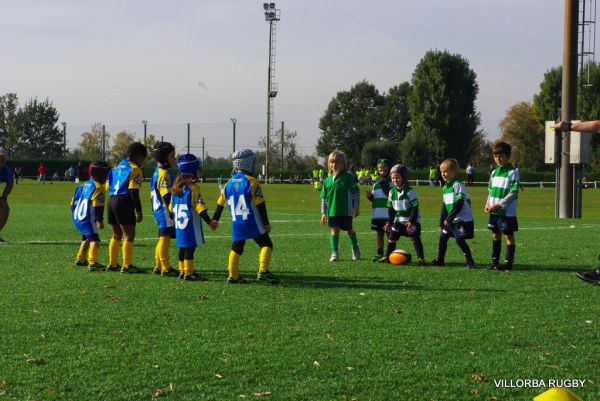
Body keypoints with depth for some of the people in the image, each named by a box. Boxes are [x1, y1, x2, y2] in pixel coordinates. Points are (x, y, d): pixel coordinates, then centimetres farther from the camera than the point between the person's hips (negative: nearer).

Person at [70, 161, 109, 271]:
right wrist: (99, 220, -21)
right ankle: (92, 263, -32)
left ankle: (80, 259, 43)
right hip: (87, 220, -10)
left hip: (77, 218, 10)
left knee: (86, 238, 29)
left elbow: (74, 202, 21)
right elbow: (98, 205, -20)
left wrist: (74, 215, 32)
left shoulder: (85, 185, 16)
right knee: (94, 240, -16)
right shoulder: (98, 188, -12)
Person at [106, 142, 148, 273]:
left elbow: (109, 186, 17)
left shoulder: (118, 166, 19)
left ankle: (112, 264, 21)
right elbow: (134, 192, -14)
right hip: (124, 202, -9)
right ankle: (127, 265, -7)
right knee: (129, 235, -4)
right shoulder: (134, 169, -7)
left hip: (112, 200, 9)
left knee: (116, 235, 18)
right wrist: (139, 211, -14)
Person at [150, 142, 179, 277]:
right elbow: (166, 195, -20)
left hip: (158, 209, 10)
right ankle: (166, 268, -6)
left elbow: (153, 194, 21)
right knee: (165, 238, -7)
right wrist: (172, 212, -19)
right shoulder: (164, 174, -15)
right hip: (165, 210, -10)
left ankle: (158, 266, 22)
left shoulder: (157, 172, 16)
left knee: (163, 239, 15)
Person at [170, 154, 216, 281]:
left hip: (179, 224, 8)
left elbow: (171, 207, 17)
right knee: (190, 248, -4)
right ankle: (189, 273, -4)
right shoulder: (193, 188, -15)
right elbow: (200, 207, -17)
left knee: (182, 248, 14)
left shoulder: (176, 187, 10)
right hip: (191, 225, -8)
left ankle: (182, 271, 21)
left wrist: (175, 218, 32)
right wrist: (209, 222, -14)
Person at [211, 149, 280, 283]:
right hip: (252, 223, -6)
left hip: (237, 224, 6)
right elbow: (260, 205, -12)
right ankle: (263, 271, -14)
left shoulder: (229, 183, 8)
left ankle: (232, 276, 14)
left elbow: (220, 203, 16)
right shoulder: (251, 182, -11)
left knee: (236, 248, 16)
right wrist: (266, 223, -7)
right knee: (266, 245, 0)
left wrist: (215, 219, 28)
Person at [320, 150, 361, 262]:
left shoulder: (348, 177, -5)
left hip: (346, 210, -3)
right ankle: (334, 252, 1)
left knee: (349, 230, 7)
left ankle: (355, 249, 29)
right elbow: (324, 197, 12)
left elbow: (356, 193, -4)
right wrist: (323, 212, 8)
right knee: (334, 229, -3)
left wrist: (356, 207, -7)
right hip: (332, 211, 3)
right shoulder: (328, 180, 7)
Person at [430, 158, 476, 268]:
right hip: (451, 220, 9)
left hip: (463, 220, -9)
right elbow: (444, 206, 17)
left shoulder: (458, 185, -15)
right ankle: (439, 260, 22)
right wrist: (441, 223, 15)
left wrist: (449, 218, -21)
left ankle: (470, 262, -4)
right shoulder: (446, 187, 12)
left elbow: (459, 204, -21)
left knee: (460, 240, -14)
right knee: (443, 237, 10)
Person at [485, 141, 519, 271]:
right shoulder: (494, 172, 10)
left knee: (509, 236, -1)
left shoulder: (512, 173, -11)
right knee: (496, 235, 13)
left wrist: (499, 205, -19)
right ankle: (495, 260, 20)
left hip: (507, 211, -7)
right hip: (494, 211, 7)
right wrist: (488, 203, 0)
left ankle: (508, 262, 2)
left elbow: (513, 193, -16)